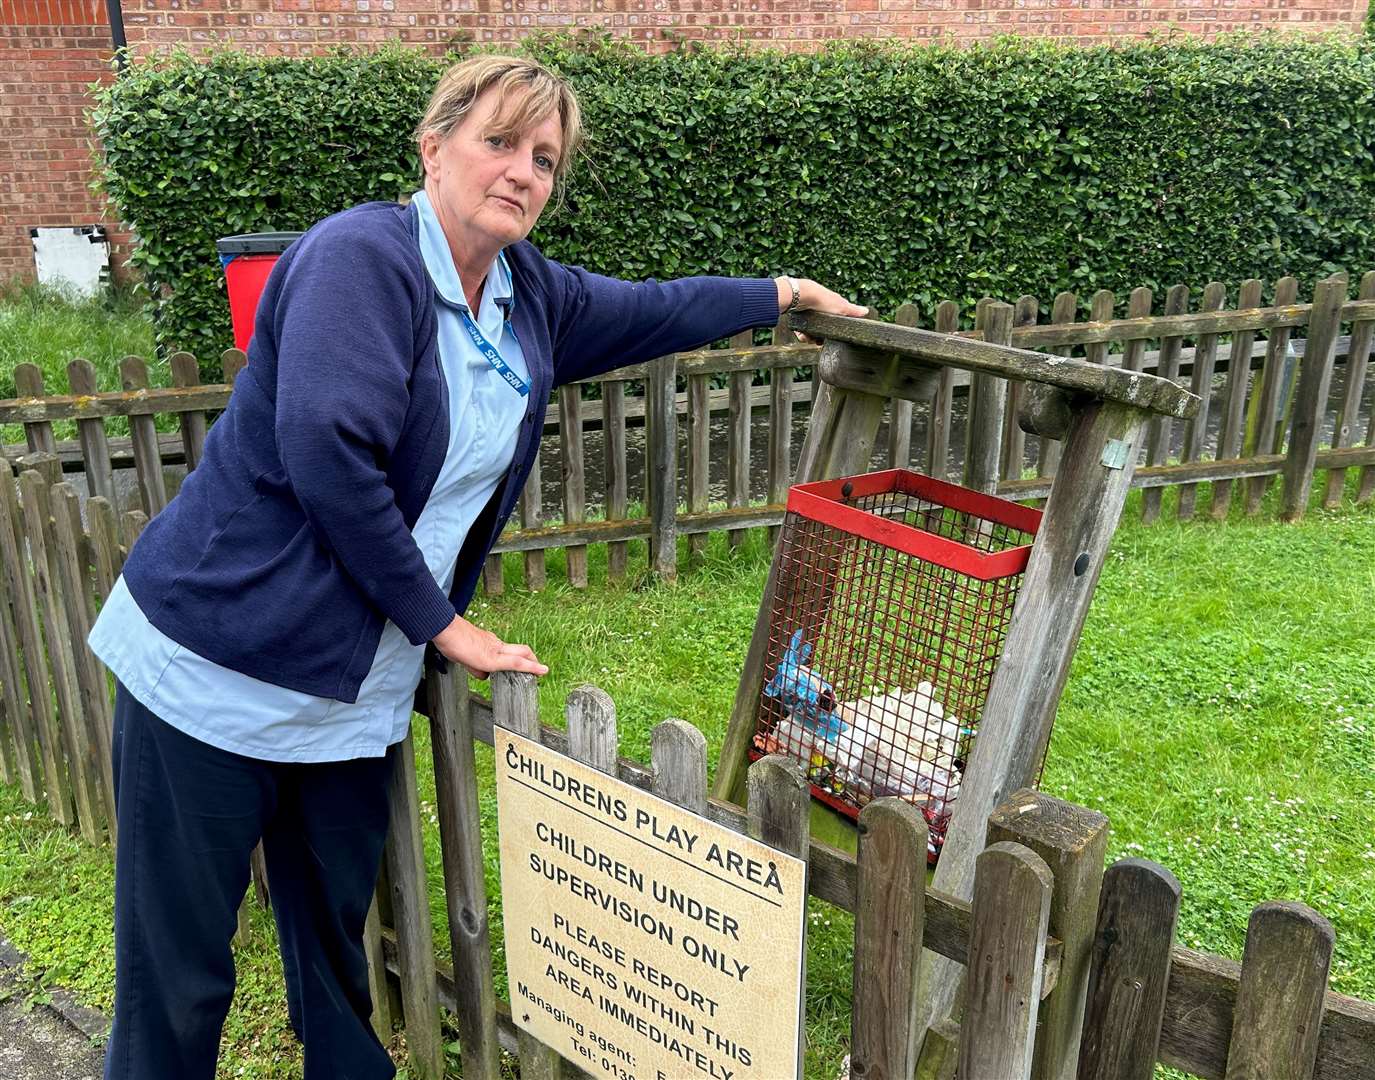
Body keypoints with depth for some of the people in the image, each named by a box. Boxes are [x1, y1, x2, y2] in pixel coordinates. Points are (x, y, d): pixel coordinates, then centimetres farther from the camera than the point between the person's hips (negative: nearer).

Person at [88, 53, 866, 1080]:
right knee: (176, 974, 5)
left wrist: (787, 293, 34)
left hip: (358, 687, 7)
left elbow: (650, 309, 25)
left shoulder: (531, 296, 7)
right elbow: (330, 456, -25)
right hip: (219, 664, -6)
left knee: (337, 940, 16)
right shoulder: (362, 256, -16)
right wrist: (443, 623, -15)